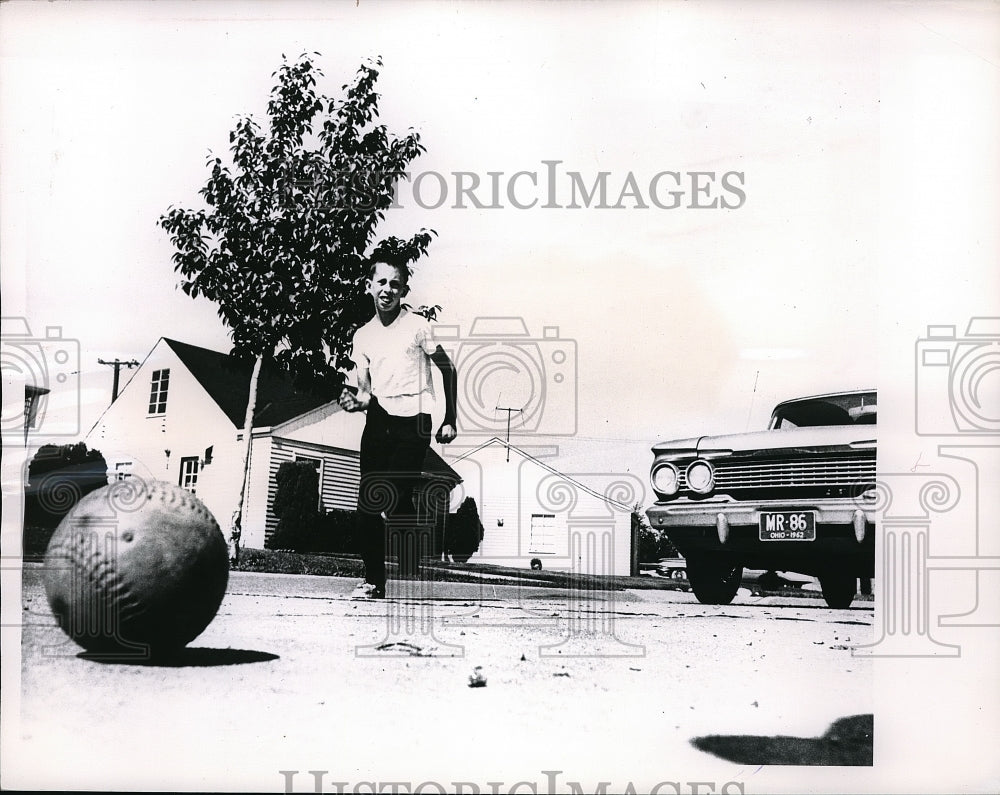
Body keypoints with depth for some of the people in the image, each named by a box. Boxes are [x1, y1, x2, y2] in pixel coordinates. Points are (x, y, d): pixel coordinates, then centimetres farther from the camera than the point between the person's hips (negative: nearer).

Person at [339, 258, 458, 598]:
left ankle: (410, 579, -8)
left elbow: (448, 369, 7)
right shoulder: (362, 335, 14)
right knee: (367, 502, -3)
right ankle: (373, 580, 4)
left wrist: (449, 420, 2)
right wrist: (355, 401, -11)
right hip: (378, 421, 5)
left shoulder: (417, 325, 3)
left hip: (413, 420, -4)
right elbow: (366, 390, 13)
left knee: (397, 499, -15)